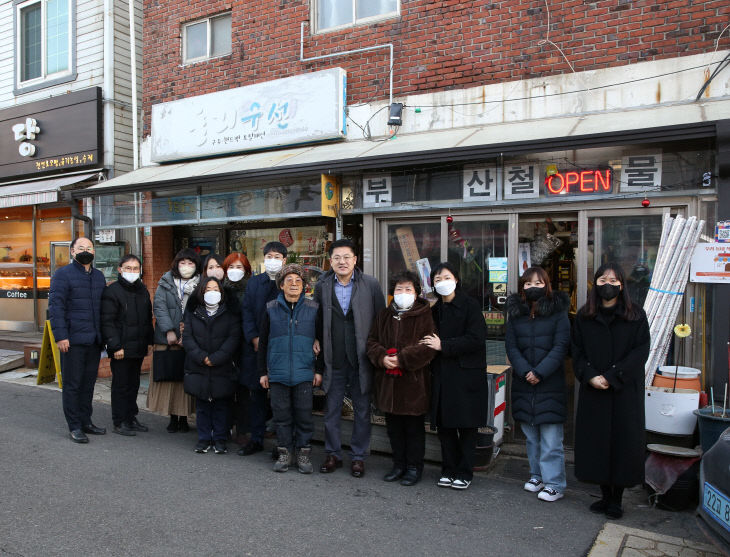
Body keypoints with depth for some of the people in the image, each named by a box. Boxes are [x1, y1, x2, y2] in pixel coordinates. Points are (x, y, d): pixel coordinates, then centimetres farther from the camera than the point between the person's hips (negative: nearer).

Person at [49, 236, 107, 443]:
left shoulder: (99, 276, 15)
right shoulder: (63, 274, -4)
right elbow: (56, 306, -10)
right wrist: (60, 336, -16)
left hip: (94, 340, 6)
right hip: (73, 340, -6)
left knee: (88, 382, 13)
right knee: (72, 384, 1)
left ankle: (86, 421, 24)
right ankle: (75, 427, 10)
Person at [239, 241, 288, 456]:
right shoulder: (253, 283, 12)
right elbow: (247, 312, 6)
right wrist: (255, 338, -6)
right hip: (256, 347, 3)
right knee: (256, 394, 10)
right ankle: (256, 439, 22)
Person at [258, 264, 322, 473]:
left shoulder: (313, 309, 3)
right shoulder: (271, 309, 5)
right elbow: (263, 342, 10)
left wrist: (319, 370, 3)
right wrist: (263, 372, 8)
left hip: (304, 373, -1)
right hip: (278, 373, 1)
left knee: (304, 413, 3)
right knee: (281, 413, 7)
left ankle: (303, 452, 17)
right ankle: (285, 452, 21)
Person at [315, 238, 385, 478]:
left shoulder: (371, 285, -1)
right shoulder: (322, 286, 4)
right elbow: (317, 321, 9)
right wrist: (317, 345, 1)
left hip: (361, 360, -1)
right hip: (333, 361, 2)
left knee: (362, 411, 9)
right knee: (331, 410, 11)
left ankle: (358, 456, 24)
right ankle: (333, 454, 27)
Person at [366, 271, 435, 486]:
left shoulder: (424, 315, -6)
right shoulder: (384, 316, 11)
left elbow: (427, 347, -15)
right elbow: (372, 342, 9)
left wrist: (401, 359, -20)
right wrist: (382, 358, -10)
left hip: (414, 382, -5)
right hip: (388, 382, 5)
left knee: (414, 427, 6)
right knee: (393, 426, 15)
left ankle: (414, 467, 21)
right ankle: (399, 464, 30)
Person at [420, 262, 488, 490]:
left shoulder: (470, 305, -6)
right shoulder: (435, 310, 12)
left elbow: (476, 339, -15)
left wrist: (444, 345, -16)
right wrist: (432, 345, -1)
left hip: (466, 374, -5)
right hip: (442, 375, 5)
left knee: (466, 425, 3)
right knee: (444, 425, 8)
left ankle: (464, 473, 16)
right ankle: (448, 470, 21)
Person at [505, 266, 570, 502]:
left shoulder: (558, 312, -2)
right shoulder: (515, 313, 7)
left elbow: (561, 347, -7)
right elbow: (511, 346, 3)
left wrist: (540, 372, -14)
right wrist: (525, 372, -11)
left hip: (550, 384, -4)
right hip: (523, 384, 4)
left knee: (551, 438, -4)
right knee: (531, 436, 14)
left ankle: (554, 484, 6)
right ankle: (537, 475, 28)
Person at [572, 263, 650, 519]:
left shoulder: (636, 316, 1)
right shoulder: (584, 317, 7)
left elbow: (641, 352, -6)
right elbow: (577, 352, 5)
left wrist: (611, 377, -14)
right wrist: (590, 376, -12)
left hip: (625, 392, -2)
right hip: (593, 391, 2)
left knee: (623, 440, 1)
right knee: (596, 440, 5)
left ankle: (617, 498, 14)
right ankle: (605, 495, 18)